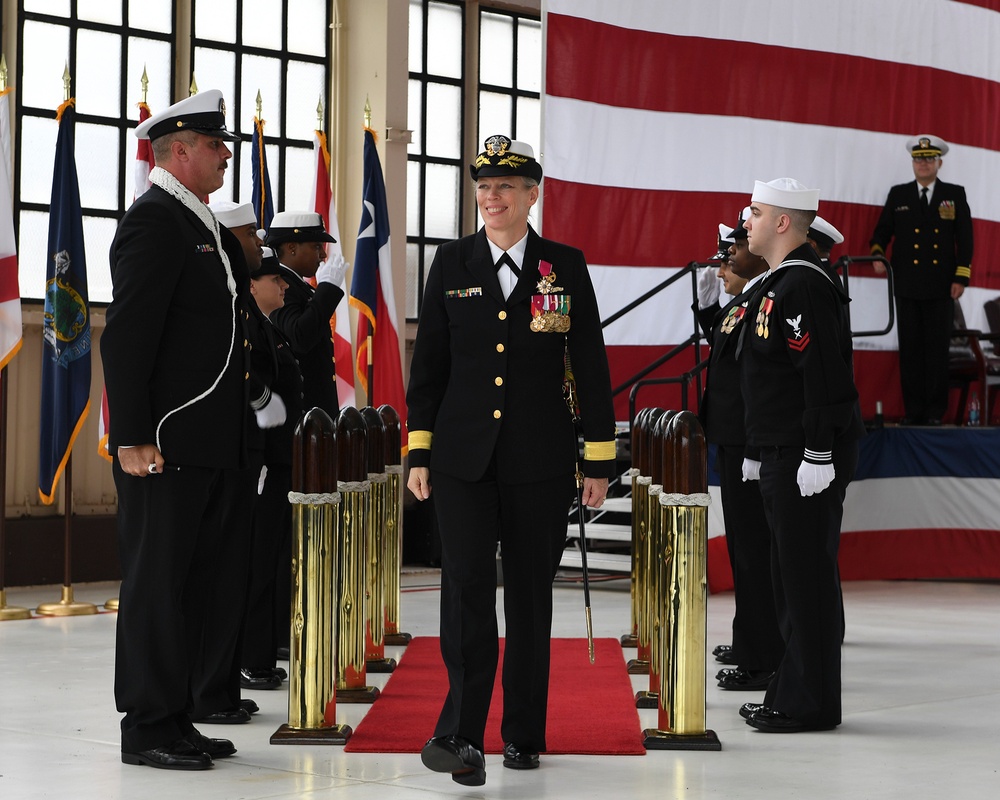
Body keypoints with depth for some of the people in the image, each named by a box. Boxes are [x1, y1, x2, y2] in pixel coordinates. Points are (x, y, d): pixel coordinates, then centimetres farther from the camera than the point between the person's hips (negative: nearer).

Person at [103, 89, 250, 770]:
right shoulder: (154, 221, -12)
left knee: (198, 586, 12)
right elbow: (127, 337, -18)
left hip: (211, 449, 10)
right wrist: (133, 438, -22)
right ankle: (148, 729, 5)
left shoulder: (205, 227, 19)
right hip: (166, 445, -10)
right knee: (158, 586, -2)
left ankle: (175, 720, 19)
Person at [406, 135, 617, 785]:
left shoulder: (566, 266, 3)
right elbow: (429, 362, 8)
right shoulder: (452, 264, 5)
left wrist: (600, 462, 1)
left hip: (540, 462, 0)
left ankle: (524, 732, 17)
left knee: (531, 594, 6)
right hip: (464, 457, 0)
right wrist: (419, 453, 3)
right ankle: (462, 733, -6)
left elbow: (592, 367, 4)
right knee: (467, 586, -9)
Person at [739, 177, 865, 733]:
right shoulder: (778, 283, 18)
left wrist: (819, 456, -23)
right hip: (780, 456, 11)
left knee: (807, 577, -6)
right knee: (789, 576, 14)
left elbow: (826, 375, -22)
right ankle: (792, 694, 21)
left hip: (808, 460, -11)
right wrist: (759, 452, 24)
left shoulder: (805, 285, -16)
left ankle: (810, 705, 0)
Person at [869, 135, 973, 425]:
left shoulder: (955, 194, 8)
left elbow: (965, 239, 5)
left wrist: (961, 278, -3)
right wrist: (877, 254, -9)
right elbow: (882, 231, 12)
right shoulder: (898, 195, 11)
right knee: (910, 349, 1)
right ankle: (913, 410, 5)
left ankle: (935, 411, 2)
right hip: (908, 286, 1)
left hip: (941, 288, -1)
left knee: (937, 349, -1)